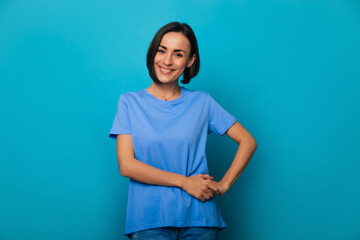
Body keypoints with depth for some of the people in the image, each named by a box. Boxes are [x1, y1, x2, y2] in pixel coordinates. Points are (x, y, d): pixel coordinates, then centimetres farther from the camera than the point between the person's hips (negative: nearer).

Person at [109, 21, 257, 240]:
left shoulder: (201, 102, 7)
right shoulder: (130, 102, 4)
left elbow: (248, 142, 10)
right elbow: (127, 166, -5)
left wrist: (224, 184, -1)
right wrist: (184, 182, -9)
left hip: (198, 217, 1)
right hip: (149, 220, -1)